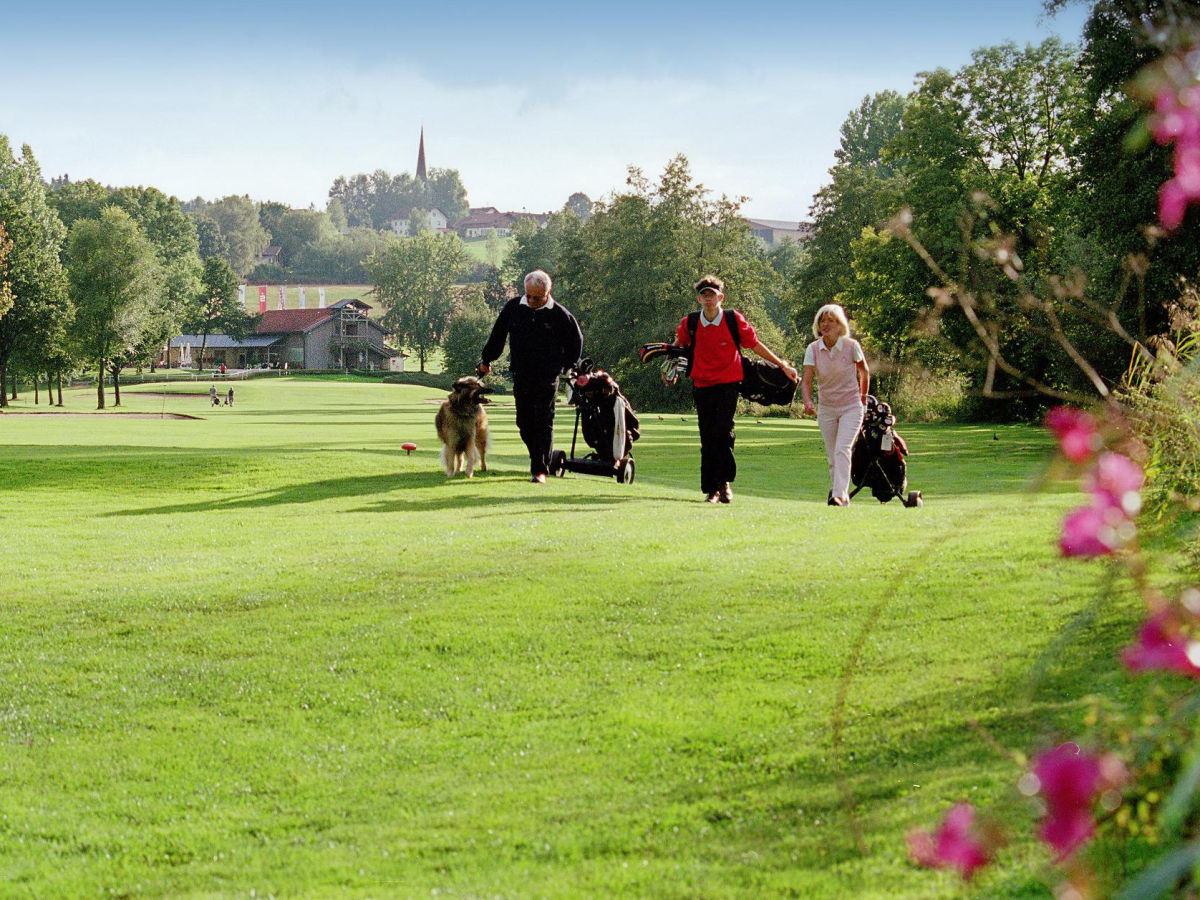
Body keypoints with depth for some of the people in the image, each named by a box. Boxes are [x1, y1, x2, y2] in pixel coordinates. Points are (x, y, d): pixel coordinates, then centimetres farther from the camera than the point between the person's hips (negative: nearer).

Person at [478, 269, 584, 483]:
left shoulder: (559, 314, -6)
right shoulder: (513, 308, 1)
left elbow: (576, 341, 9)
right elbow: (497, 335, 14)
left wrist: (565, 366, 11)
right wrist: (486, 360, 18)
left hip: (547, 377, -3)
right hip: (521, 376, 4)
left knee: (543, 424, -6)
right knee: (524, 423, 6)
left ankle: (540, 470, -6)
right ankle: (539, 461, 21)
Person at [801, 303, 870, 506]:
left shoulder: (851, 346, -11)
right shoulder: (813, 349, -7)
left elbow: (864, 372, 6)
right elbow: (806, 380, -14)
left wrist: (863, 398, 16)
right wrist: (807, 402, -33)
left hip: (851, 407, -3)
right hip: (826, 409, 3)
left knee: (842, 449, -20)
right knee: (832, 455, 8)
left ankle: (839, 495, -27)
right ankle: (840, 492, 25)